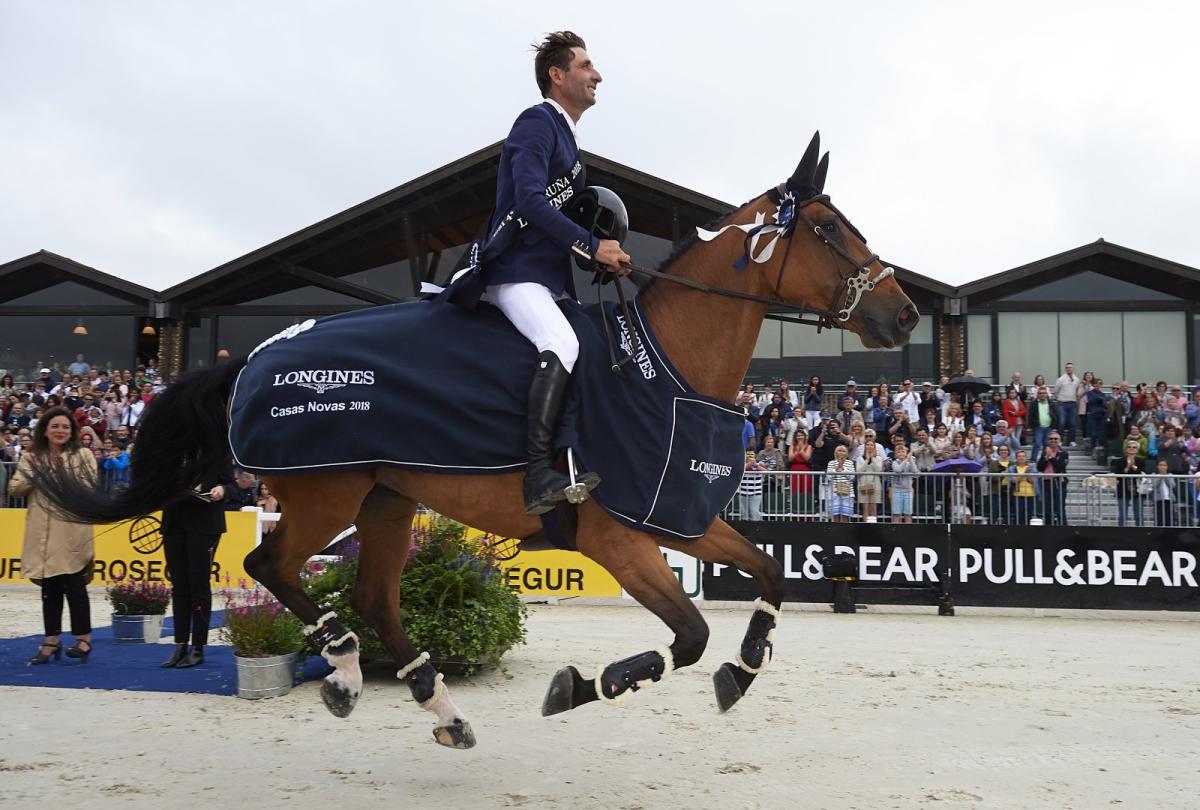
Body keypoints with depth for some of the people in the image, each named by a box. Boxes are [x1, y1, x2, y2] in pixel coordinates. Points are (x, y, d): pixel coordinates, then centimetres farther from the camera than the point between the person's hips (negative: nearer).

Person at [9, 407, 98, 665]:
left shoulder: (83, 456, 4)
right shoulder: (31, 458, 12)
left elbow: (91, 489, -6)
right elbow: (14, 489, 6)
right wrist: (32, 477, -10)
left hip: (73, 532, -3)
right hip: (42, 533, 3)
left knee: (74, 585, -4)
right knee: (49, 588, 8)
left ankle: (83, 638, 7)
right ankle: (51, 641, 16)